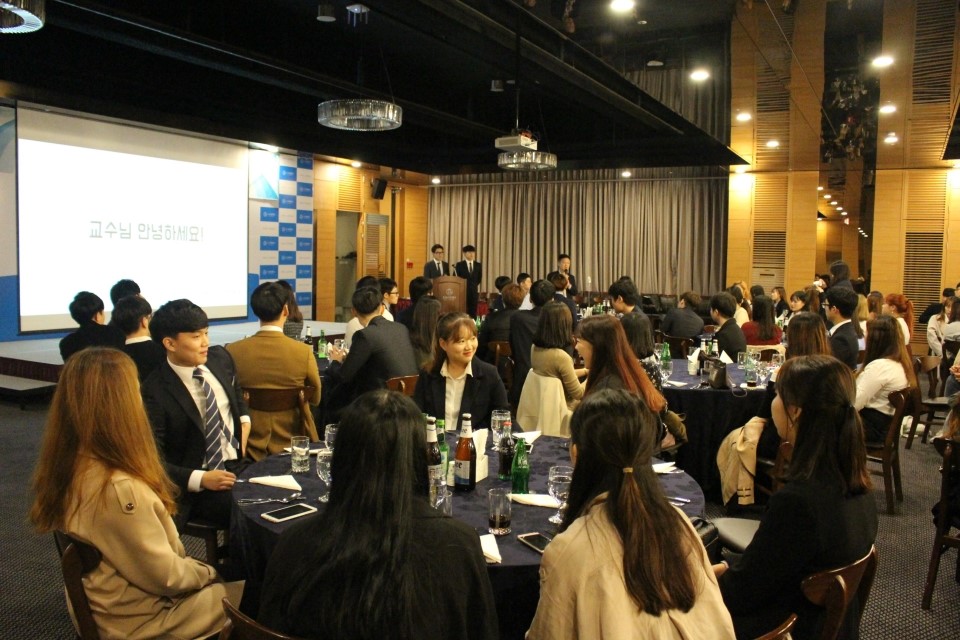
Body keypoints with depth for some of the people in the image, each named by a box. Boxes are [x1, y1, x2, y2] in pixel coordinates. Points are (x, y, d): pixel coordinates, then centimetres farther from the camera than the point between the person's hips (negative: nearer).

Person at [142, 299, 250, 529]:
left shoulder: (221, 358, 2)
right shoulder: (155, 392, -14)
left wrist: (244, 421, 7)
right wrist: (201, 479, -22)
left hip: (240, 465, 6)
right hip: (198, 485, -6)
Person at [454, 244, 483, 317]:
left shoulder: (478, 265, 9)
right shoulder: (459, 265, 1)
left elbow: (479, 279, 14)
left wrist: (474, 285, 8)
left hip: (474, 292, 2)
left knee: (473, 313, 1)